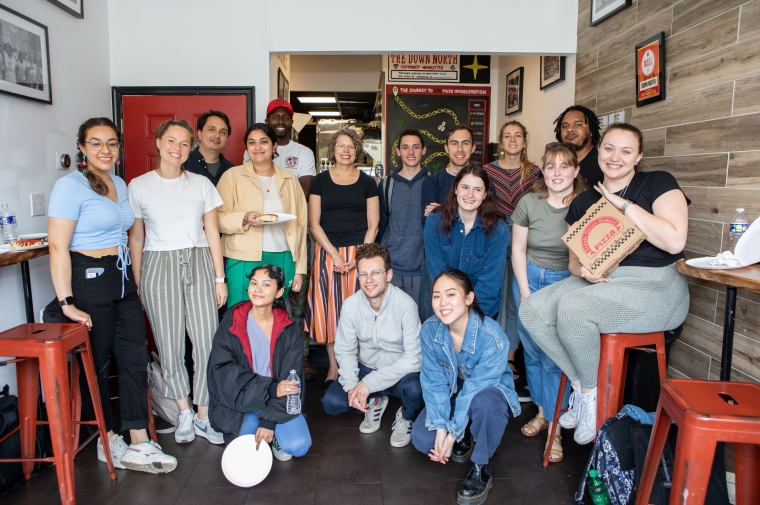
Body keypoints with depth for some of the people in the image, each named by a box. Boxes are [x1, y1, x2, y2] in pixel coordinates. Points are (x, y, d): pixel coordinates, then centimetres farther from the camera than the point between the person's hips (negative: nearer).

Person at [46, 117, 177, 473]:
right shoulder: (70, 186, -11)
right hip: (89, 280, -7)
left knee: (135, 359, 4)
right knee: (95, 365, 7)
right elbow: (57, 247, -17)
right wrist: (66, 302, -21)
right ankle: (108, 442, 24)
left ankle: (138, 445, 12)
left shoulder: (120, 184, 13)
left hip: (123, 280, 7)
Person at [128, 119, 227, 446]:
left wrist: (219, 278, 3)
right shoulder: (139, 186, 3)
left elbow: (212, 232, 6)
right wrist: (137, 284, 4)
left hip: (198, 264, 1)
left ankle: (203, 416, 11)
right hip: (158, 266, 0)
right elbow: (135, 238, 6)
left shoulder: (201, 184, 6)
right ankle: (184, 413, 22)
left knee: (208, 341, -4)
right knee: (169, 344, 4)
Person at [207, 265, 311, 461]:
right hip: (239, 401, -1)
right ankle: (248, 428, 11)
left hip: (278, 400, 1)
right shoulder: (231, 323, -8)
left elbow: (291, 377, -8)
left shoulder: (288, 329, -5)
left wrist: (269, 420, -19)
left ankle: (275, 432, 14)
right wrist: (270, 388, -25)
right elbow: (223, 372, -15)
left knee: (298, 446, -20)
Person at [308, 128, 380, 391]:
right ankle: (333, 368, 13)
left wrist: (359, 257, -9)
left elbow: (373, 224, 3)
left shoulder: (367, 182, 5)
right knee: (329, 309, 2)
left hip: (359, 253, 0)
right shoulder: (320, 181, 5)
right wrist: (334, 254, -10)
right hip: (327, 252, 1)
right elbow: (314, 224, 1)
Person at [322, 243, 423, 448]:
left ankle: (406, 417, 3)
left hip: (400, 372, -3)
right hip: (366, 368, 4)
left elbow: (414, 358, -25)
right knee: (331, 402, -17)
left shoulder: (406, 305, -25)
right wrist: (351, 385, -21)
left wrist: (370, 383, -28)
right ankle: (375, 402, 15)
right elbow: (345, 351, -4)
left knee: (414, 389, -35)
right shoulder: (350, 305, -13)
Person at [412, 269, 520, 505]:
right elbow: (434, 381, -16)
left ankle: (482, 468, -13)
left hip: (489, 393, -4)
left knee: (483, 402, -40)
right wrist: (440, 427, -24)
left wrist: (453, 432, -27)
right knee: (421, 438, -18)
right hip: (454, 391, 4)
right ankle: (465, 438, 14)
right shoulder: (429, 331, -19)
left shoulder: (491, 336, -32)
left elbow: (476, 388, -29)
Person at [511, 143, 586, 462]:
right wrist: (525, 292, -4)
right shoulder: (529, 202, -4)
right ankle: (541, 412, 27)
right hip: (529, 279, 3)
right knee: (533, 351, 9)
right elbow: (518, 249, 0)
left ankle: (554, 428, 6)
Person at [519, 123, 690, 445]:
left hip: (653, 286, -6)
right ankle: (580, 382, -1)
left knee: (573, 306, -32)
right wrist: (583, 270, -12)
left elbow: (674, 241, -17)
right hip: (597, 282, 6)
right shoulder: (583, 202, 13)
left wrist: (624, 205, -14)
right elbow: (575, 259, 13)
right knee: (531, 310, -18)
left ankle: (590, 392, -7)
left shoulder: (658, 184, -2)